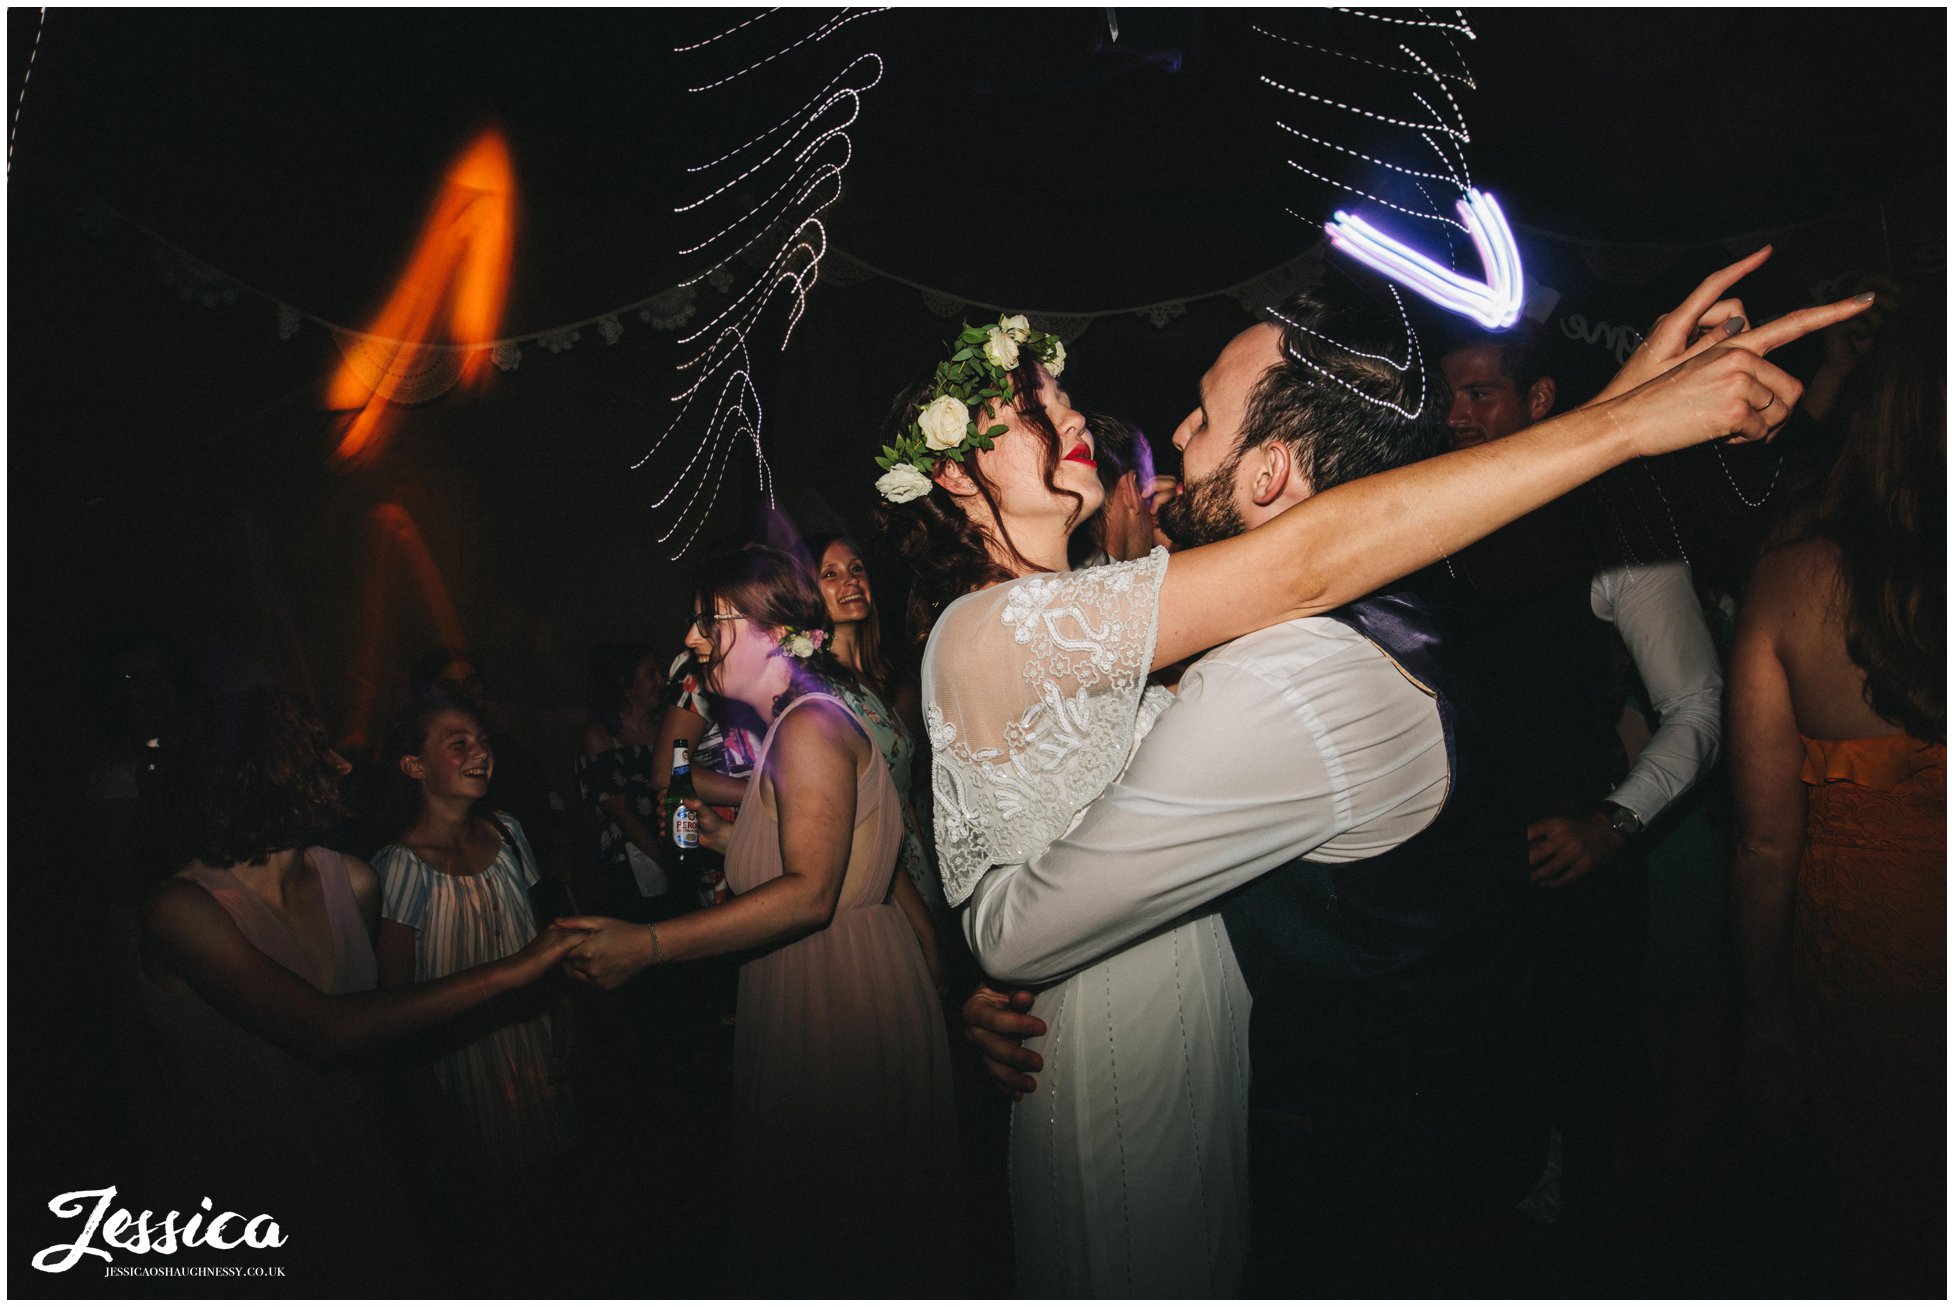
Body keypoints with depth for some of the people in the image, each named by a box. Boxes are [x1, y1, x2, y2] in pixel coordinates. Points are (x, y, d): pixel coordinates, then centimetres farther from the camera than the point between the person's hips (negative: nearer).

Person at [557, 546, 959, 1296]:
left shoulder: (810, 726, -18)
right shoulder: (790, 725, 15)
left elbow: (810, 892, -28)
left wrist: (648, 945, -29)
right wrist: (731, 838, 17)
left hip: (849, 992, -10)